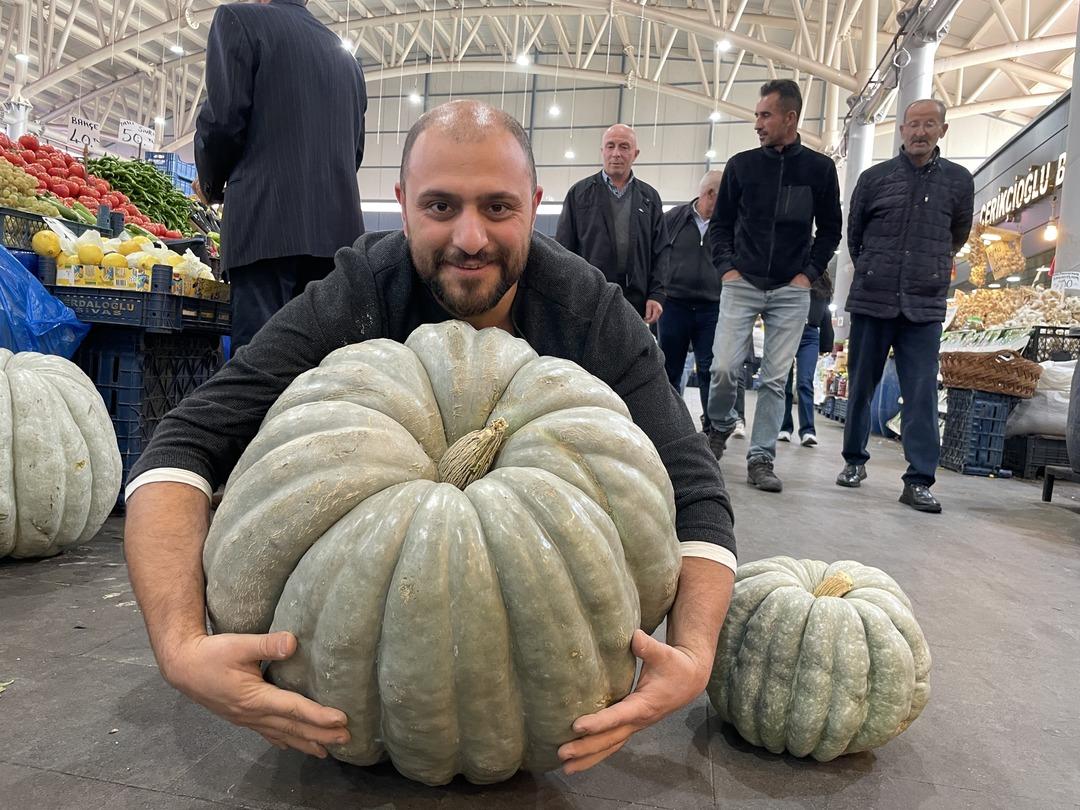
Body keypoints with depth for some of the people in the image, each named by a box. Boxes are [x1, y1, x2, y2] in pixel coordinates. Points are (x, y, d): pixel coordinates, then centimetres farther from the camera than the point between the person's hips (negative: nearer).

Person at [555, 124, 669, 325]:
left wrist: (656, 295, 2)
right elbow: (564, 248, 6)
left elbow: (660, 250, 13)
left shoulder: (650, 197, 15)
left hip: (636, 305, 2)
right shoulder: (579, 193, 9)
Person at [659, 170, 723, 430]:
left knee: (710, 370, -1)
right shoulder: (673, 218, 3)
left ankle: (712, 427, 6)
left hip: (712, 308, 0)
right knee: (670, 369, 7)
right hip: (674, 305, 1)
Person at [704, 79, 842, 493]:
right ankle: (720, 426, 19)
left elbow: (829, 229, 11)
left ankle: (761, 459, 7)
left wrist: (809, 273, 0)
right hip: (742, 285, 0)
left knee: (775, 378, 0)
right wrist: (726, 267, -2)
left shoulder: (819, 168, 4)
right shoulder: (741, 165, 5)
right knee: (724, 367, -10)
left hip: (791, 292, 0)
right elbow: (720, 223, 10)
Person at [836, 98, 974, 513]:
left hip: (925, 307, 0)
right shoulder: (875, 178, 4)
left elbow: (958, 236, 22)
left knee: (922, 393, -5)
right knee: (861, 385, 8)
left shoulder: (959, 180, 7)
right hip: (872, 300, 0)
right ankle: (854, 461, 22)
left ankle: (919, 480, -2)